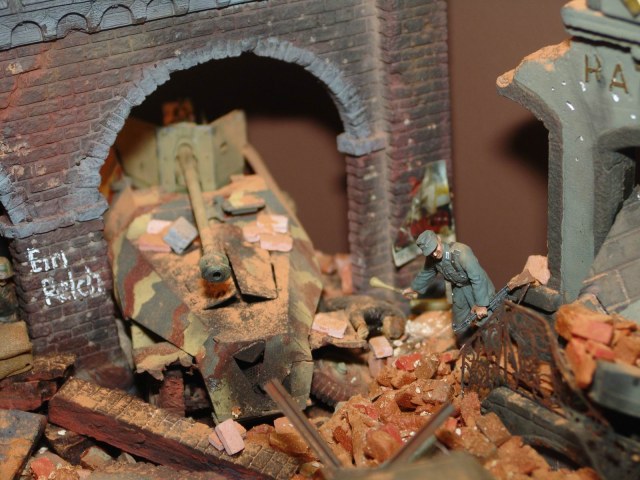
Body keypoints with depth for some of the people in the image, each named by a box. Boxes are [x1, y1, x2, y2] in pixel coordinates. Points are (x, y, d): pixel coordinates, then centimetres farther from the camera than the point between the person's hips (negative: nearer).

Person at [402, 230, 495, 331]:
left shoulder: (460, 252, -35)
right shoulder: (432, 259, -14)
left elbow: (477, 278, -33)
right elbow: (426, 274, 10)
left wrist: (481, 305, -31)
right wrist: (415, 288, 26)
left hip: (479, 288, -6)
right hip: (459, 290, 6)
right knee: (460, 323, 16)